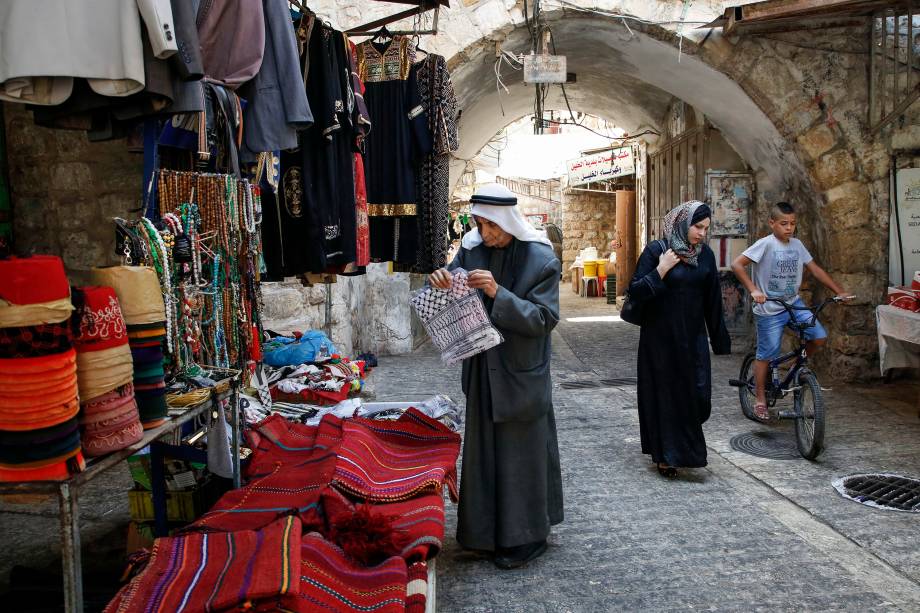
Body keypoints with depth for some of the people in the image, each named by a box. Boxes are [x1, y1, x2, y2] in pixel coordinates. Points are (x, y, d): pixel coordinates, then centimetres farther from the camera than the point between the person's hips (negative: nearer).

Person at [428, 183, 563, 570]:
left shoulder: (540, 258, -13)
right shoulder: (471, 250, 0)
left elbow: (543, 319, -17)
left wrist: (498, 293, -28)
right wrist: (441, 285, -20)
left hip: (521, 374, -5)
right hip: (482, 369, 5)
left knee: (521, 452, 6)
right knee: (483, 447, 15)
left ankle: (526, 537, 23)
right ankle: (489, 531, 33)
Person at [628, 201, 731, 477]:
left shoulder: (705, 254, 5)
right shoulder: (656, 250, -8)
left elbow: (712, 299, 9)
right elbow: (635, 292, -10)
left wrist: (719, 338, 10)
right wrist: (661, 270, -19)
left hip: (693, 338, 4)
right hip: (661, 338, -4)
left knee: (698, 395, 2)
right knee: (664, 394, 4)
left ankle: (687, 449, 29)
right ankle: (666, 457, 19)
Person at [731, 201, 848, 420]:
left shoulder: (797, 244, 4)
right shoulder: (766, 244, -14)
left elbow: (815, 269, 11)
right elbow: (737, 264, -22)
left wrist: (839, 291, 7)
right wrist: (753, 290, -31)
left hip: (794, 304, 6)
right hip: (768, 310, -5)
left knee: (819, 337, -9)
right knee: (766, 355, 2)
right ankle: (760, 400, 18)